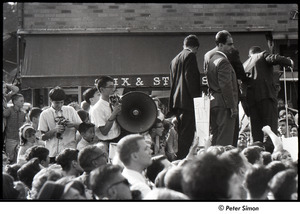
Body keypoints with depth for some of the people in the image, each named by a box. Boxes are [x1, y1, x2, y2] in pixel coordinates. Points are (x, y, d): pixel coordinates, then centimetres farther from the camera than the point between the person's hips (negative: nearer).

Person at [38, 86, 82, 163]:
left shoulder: (70, 110, 10)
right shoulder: (45, 114, 5)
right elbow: (43, 137, 1)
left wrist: (72, 124, -10)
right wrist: (55, 130, -14)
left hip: (70, 151, 1)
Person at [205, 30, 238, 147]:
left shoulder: (211, 59, 16)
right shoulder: (223, 61, -14)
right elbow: (226, 86, -19)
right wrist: (232, 106, -16)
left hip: (213, 103, 10)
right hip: (223, 105, -10)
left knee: (215, 138, 11)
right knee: (225, 140, -9)